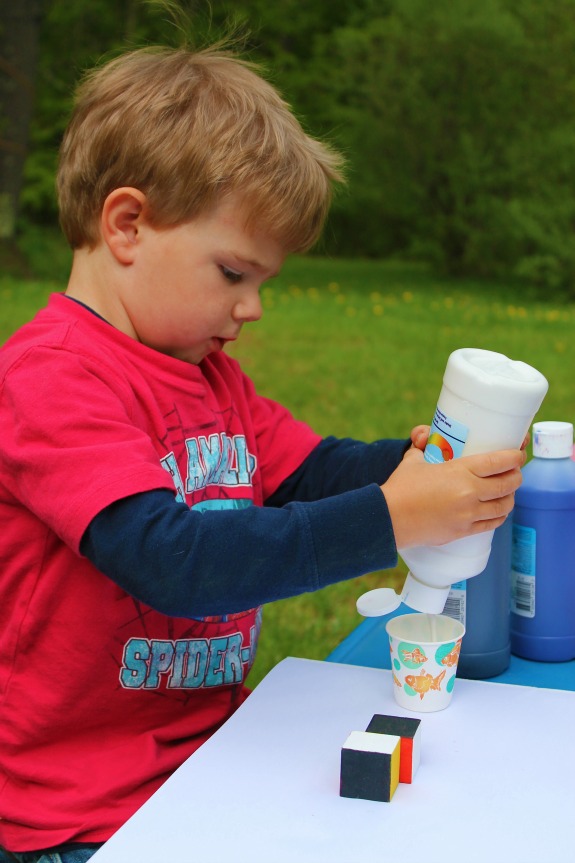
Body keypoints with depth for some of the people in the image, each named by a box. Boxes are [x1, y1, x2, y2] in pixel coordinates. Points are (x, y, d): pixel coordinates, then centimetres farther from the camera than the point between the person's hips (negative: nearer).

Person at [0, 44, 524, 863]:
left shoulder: (209, 373, 14)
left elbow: (310, 471, 12)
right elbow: (173, 561, -28)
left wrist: (418, 462, -8)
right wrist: (391, 519, -32)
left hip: (212, 745, 8)